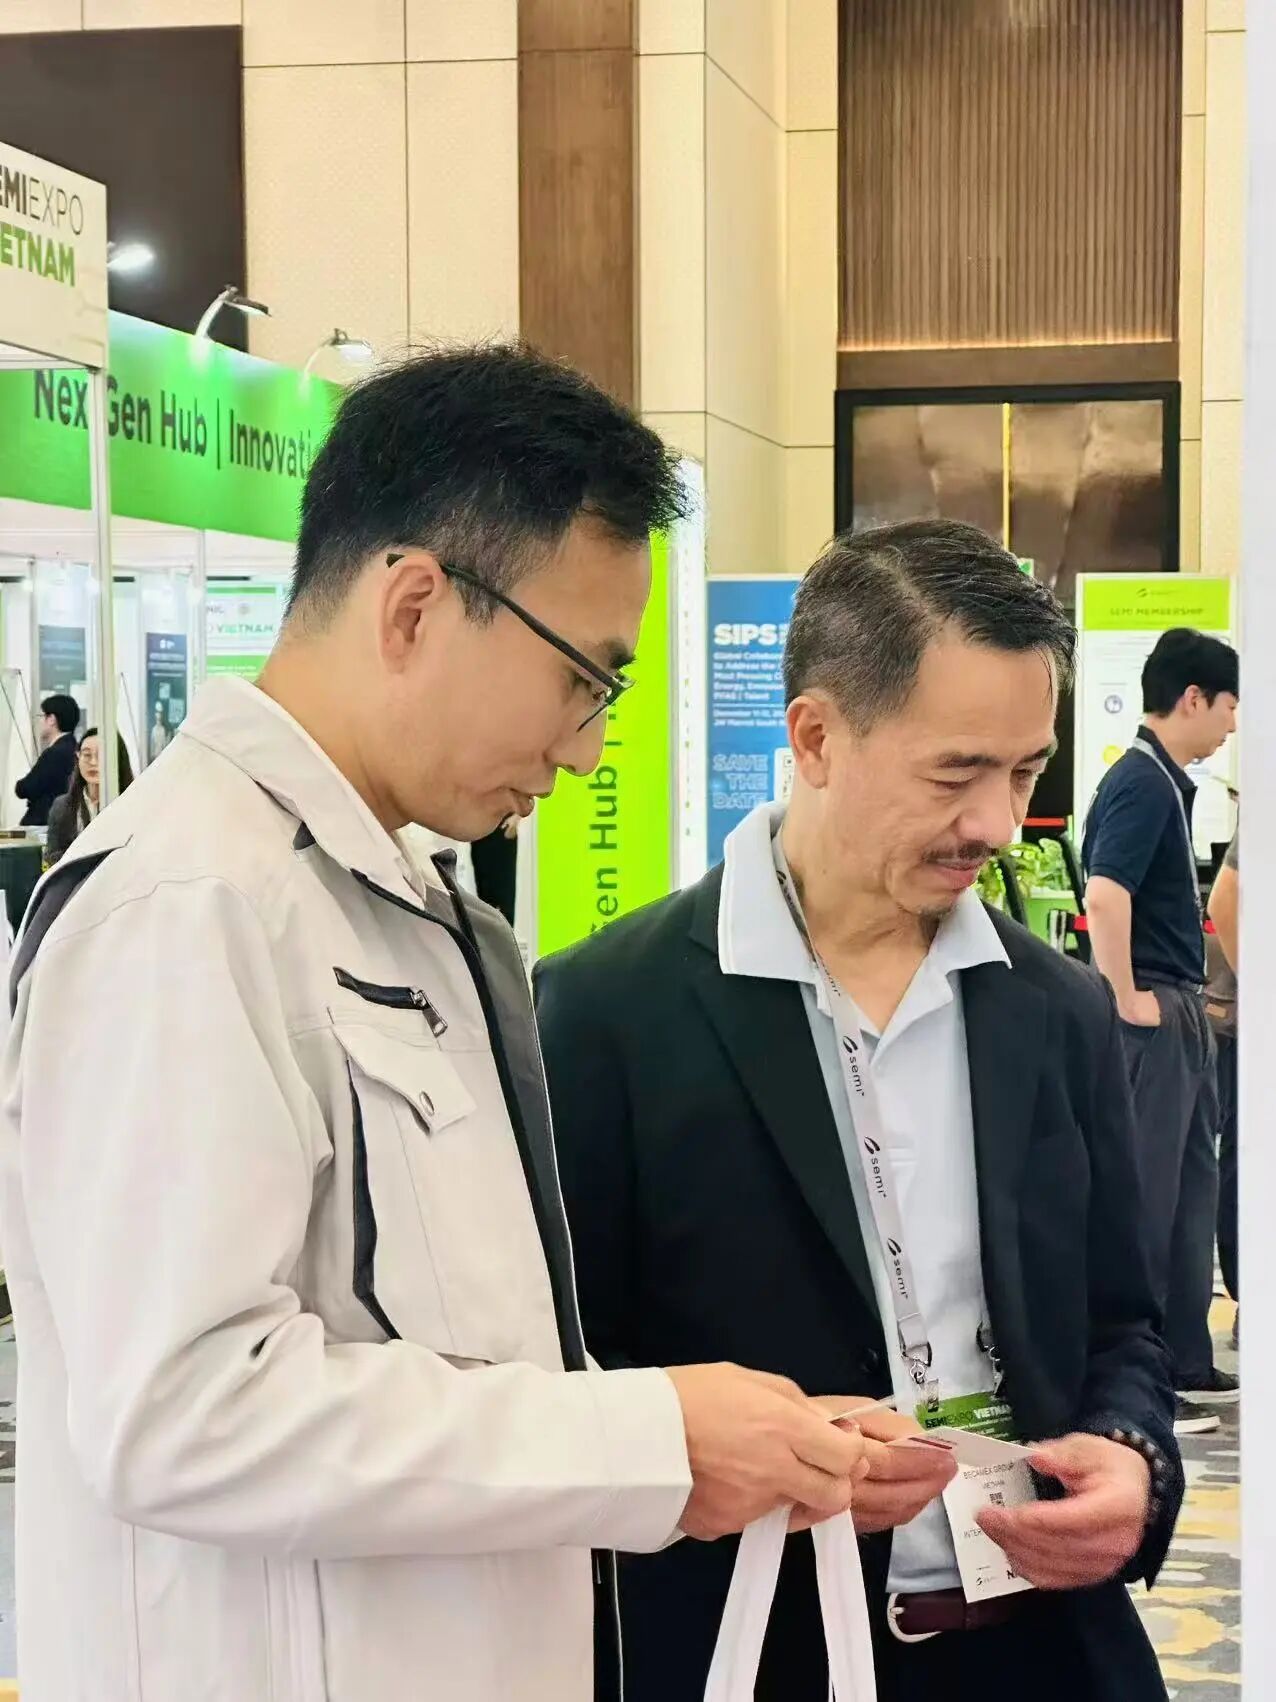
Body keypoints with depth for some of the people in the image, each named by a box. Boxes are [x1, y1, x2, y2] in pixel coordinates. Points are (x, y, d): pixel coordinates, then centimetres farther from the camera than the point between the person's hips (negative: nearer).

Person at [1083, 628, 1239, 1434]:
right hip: (1152, 1014, -10)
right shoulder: (1142, 783, -16)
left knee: (1192, 1188, 15)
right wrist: (1127, 1004, -23)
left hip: (1180, 1012, 10)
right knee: (1146, 1196, -6)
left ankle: (1185, 1362, 24)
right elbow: (1105, 895, -27)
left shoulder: (1166, 782, 14)